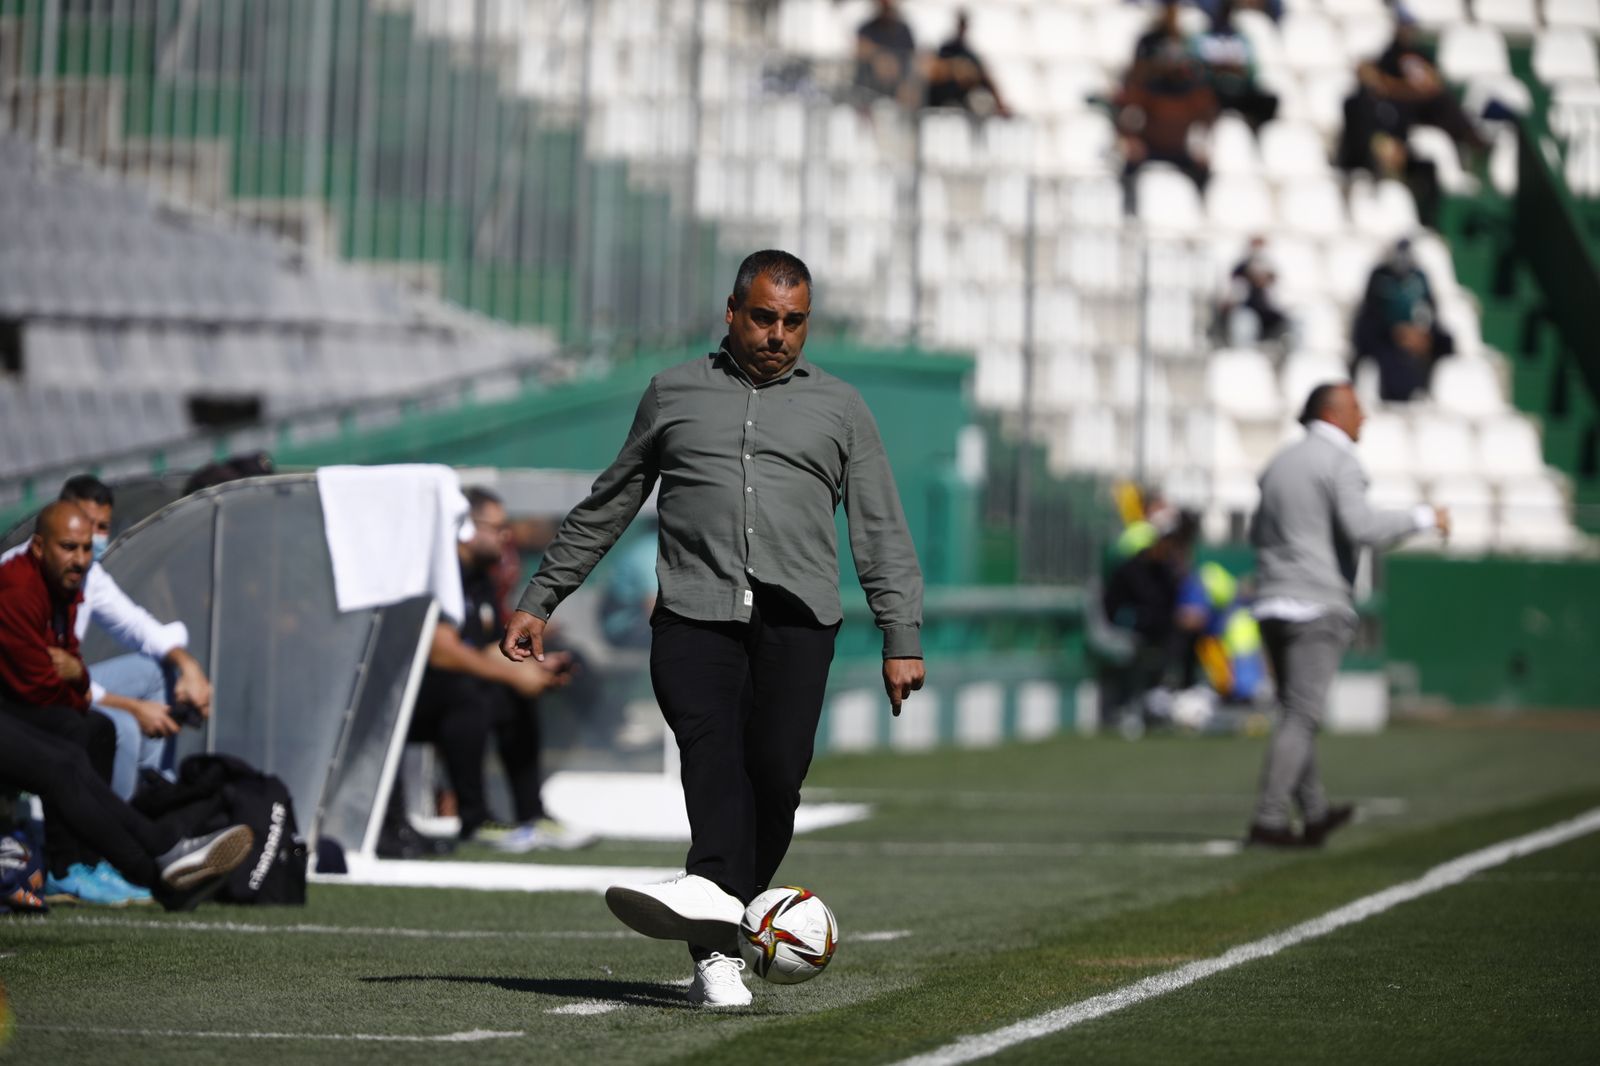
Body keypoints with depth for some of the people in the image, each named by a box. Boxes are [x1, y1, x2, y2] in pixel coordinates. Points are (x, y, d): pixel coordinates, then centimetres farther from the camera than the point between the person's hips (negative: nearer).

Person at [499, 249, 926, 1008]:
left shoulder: (839, 409, 18)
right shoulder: (674, 394, 20)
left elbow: (882, 535, 15)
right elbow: (605, 508, 26)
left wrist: (902, 639, 5)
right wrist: (540, 599, 23)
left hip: (795, 615, 1)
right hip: (695, 612, -1)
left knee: (775, 774, -14)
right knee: (709, 743, -25)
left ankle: (719, 939, -9)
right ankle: (715, 923, -45)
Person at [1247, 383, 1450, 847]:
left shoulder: (1280, 462, 16)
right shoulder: (1339, 461, -9)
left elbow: (1258, 533, 24)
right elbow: (1363, 528, -21)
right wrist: (1424, 517, -10)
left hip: (1272, 604, 8)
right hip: (1318, 606, -8)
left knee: (1296, 715, 16)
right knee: (1300, 717, -6)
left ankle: (1314, 812, 24)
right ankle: (1268, 821, -10)